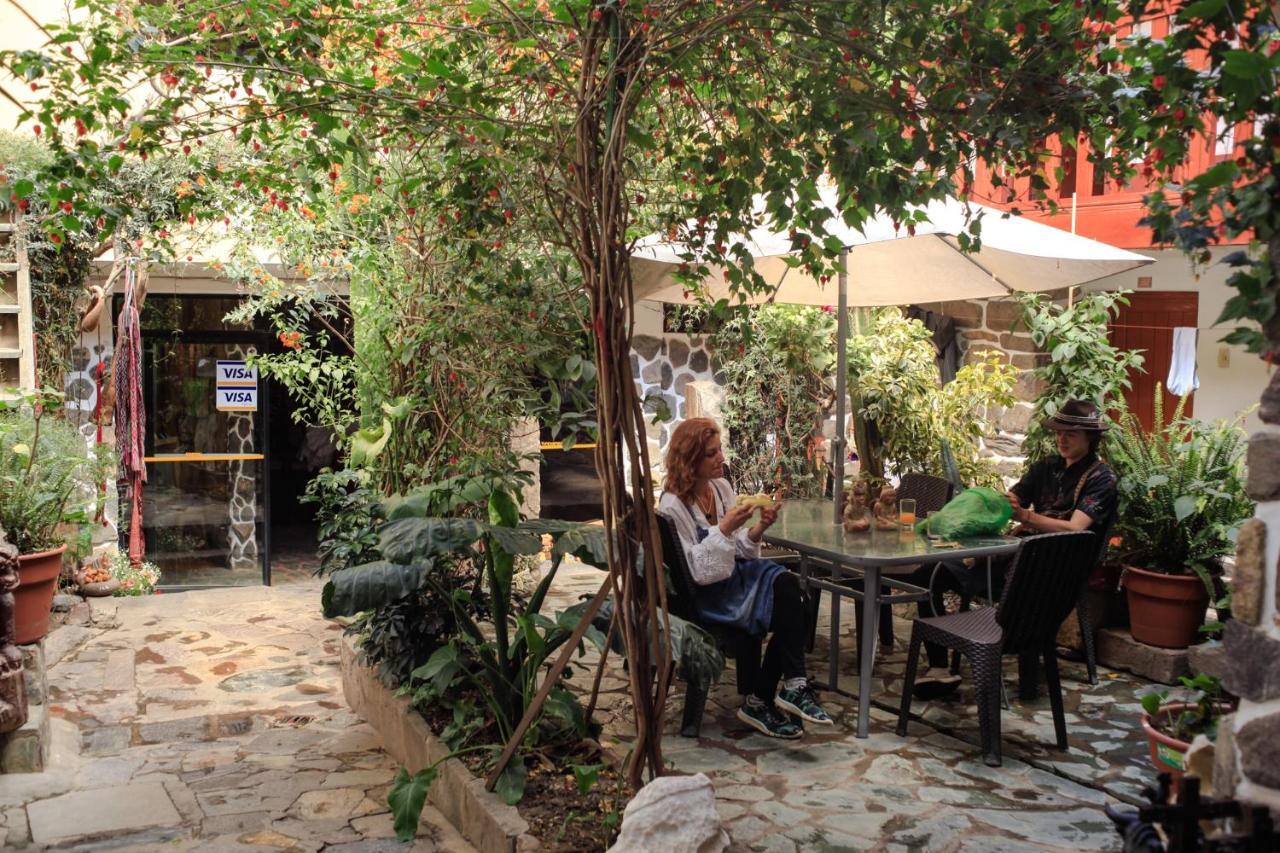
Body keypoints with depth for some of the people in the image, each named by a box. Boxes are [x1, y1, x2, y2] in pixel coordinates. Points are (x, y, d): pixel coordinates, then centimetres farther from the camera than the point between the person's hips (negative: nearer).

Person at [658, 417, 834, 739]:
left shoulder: (721, 487, 6)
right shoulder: (672, 505, -15)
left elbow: (738, 549, 8)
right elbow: (696, 570, -18)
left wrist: (758, 529, -11)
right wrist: (724, 529, -27)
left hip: (732, 575, 7)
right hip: (704, 594, -7)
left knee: (786, 582, -22)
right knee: (789, 604, -22)